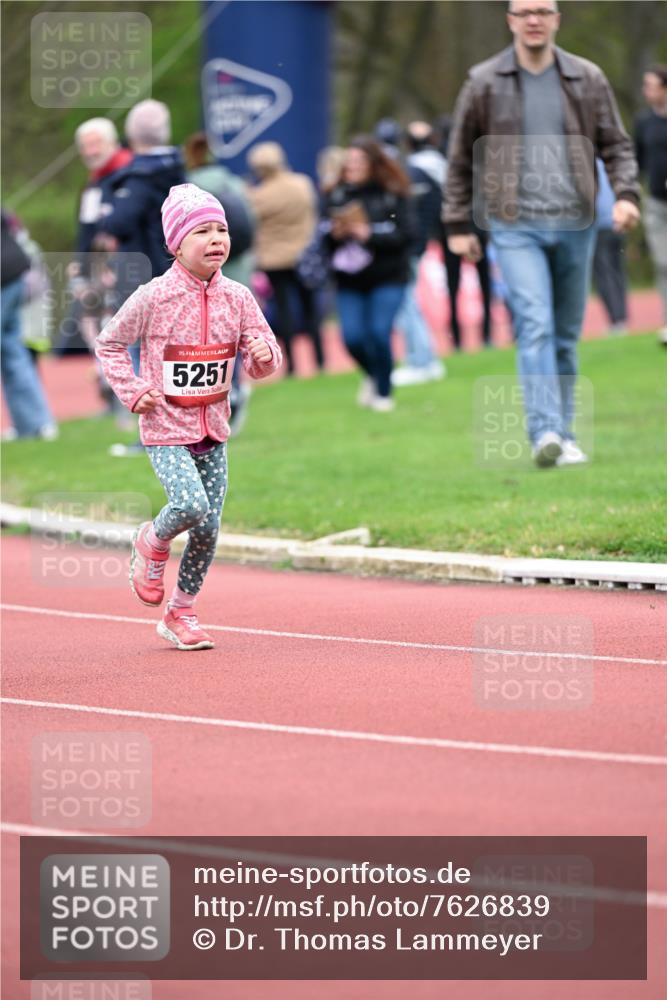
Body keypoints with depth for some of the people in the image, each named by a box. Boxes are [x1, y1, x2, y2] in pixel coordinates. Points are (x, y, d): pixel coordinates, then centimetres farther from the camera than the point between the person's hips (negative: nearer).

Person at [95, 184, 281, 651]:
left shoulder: (237, 297, 0)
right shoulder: (153, 297, -11)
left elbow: (263, 362, 4)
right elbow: (110, 343, 3)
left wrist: (264, 355, -19)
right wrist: (133, 391, -7)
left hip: (213, 428, 4)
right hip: (165, 426, -4)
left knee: (208, 528, 5)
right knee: (190, 504, -25)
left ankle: (181, 614, 24)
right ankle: (152, 543, 11)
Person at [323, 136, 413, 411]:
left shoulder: (393, 195, -8)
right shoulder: (336, 195, 1)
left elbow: (406, 235, -14)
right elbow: (323, 239, 4)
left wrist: (369, 235, -21)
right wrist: (334, 234, -18)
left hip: (388, 278, -3)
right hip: (349, 281, 3)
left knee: (379, 333, -12)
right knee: (352, 337, -6)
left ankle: (383, 392, 11)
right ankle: (372, 376, 28)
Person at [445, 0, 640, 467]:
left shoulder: (588, 79, 5)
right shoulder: (484, 83, 1)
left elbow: (616, 144, 9)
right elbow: (461, 158, 8)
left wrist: (626, 194, -8)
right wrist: (459, 225, 6)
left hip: (575, 225, 3)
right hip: (516, 227, -3)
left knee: (567, 335, 9)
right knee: (535, 325, -17)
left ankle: (562, 432, 20)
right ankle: (546, 432, -25)